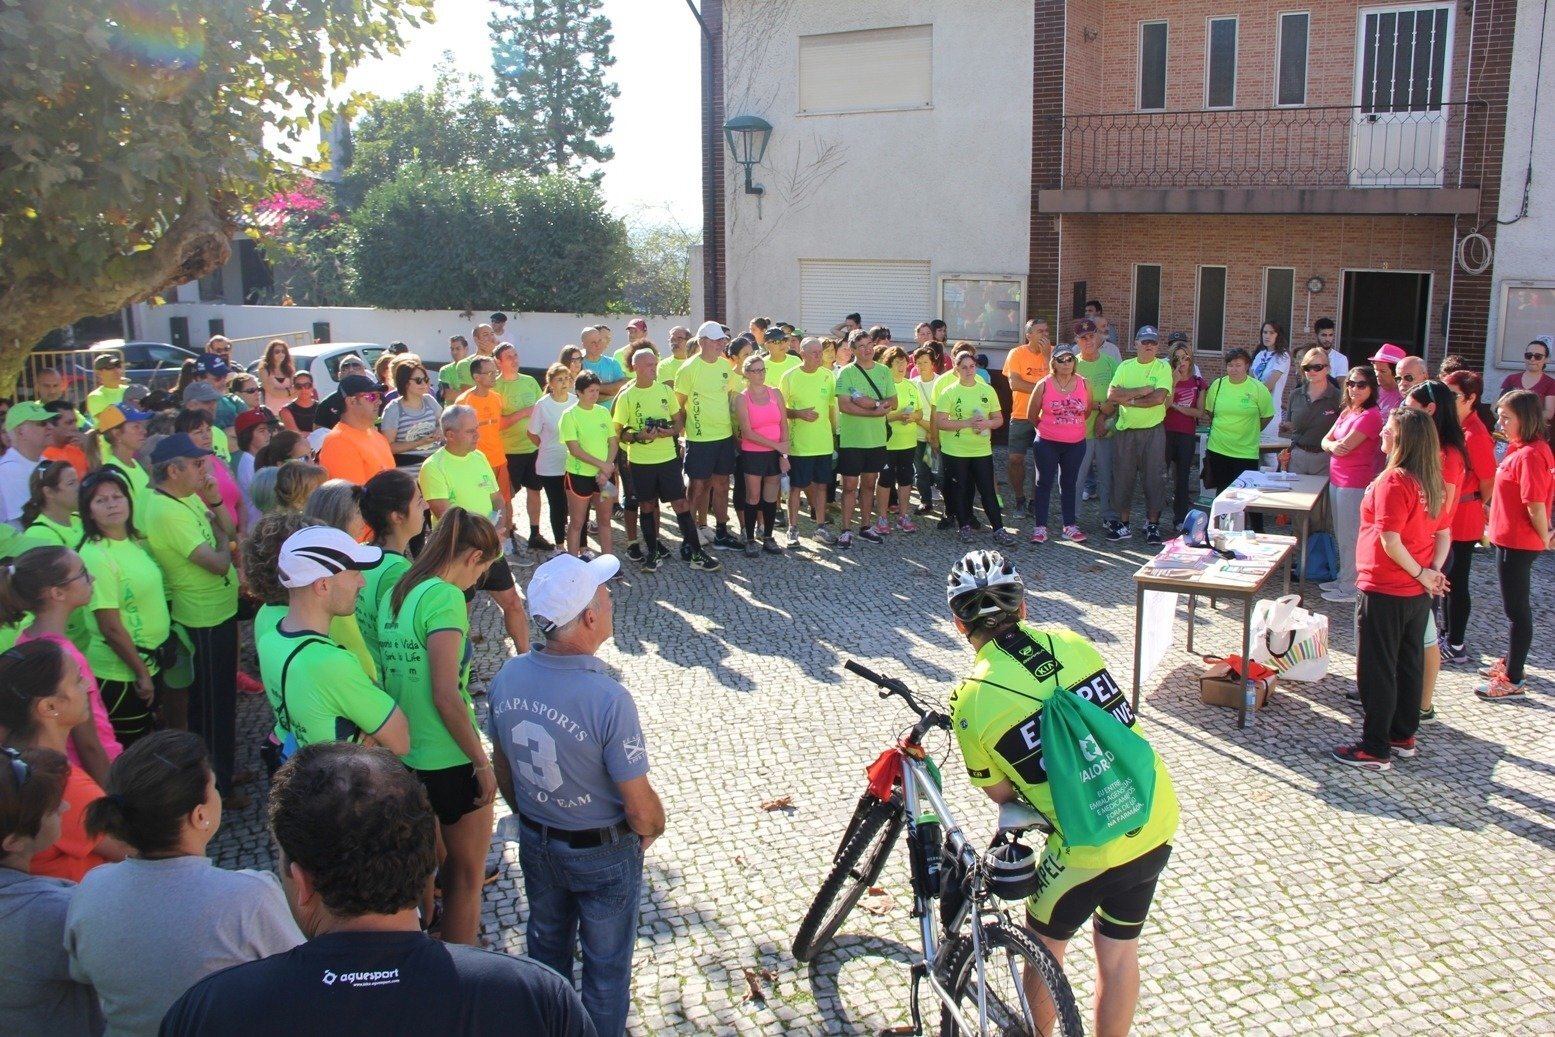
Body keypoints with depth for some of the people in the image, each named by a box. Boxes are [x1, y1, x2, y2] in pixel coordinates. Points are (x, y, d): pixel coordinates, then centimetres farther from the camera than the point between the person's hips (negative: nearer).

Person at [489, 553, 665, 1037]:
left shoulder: (506, 679, -16)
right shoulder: (609, 700, -34)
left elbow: (503, 771, 1)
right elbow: (640, 807, -24)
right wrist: (652, 830, -2)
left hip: (535, 844, 6)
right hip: (602, 853, -5)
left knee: (547, 947, 29)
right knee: (606, 964, 19)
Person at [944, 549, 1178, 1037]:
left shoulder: (972, 700, -12)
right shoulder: (1071, 643, 0)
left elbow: (1002, 794, 0)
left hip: (1087, 847, -4)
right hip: (1156, 820, 5)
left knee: (1045, 949, 22)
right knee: (1119, 953, 23)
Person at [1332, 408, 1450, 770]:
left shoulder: (1393, 481, -21)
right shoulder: (1433, 482, 5)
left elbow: (1391, 541, -24)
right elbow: (1442, 533, 10)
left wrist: (1420, 573, -13)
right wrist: (1434, 571, -2)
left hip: (1385, 592, -8)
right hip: (1417, 594, 8)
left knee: (1376, 671, 2)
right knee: (1409, 665, 18)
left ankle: (1375, 750, 8)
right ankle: (1404, 737, 30)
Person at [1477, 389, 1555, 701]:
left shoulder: (1530, 455, -23)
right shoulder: (1521, 448, 7)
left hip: (1518, 543, -10)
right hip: (1511, 539, 10)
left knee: (1517, 609, 0)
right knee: (1515, 606, 22)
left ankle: (1514, 680, 10)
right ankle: (1511, 662, 37)